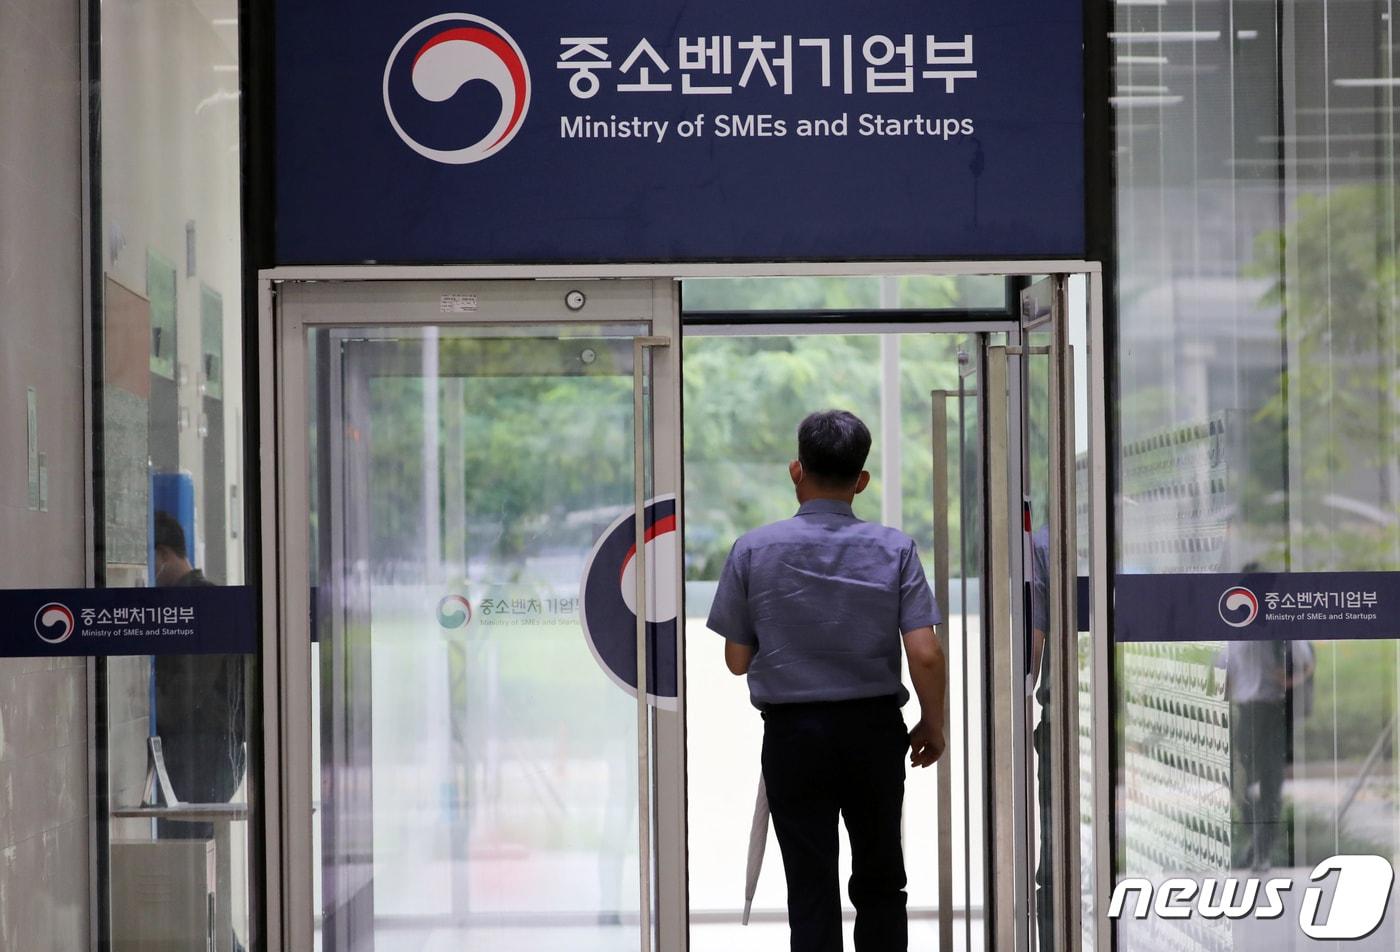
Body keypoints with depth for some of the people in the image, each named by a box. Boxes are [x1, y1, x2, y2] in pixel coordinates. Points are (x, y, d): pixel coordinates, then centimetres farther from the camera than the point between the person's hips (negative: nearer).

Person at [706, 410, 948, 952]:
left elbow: (737, 659, -2)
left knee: (810, 886, 3)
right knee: (880, 883, 14)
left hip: (791, 731, -1)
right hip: (874, 730, 1)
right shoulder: (895, 550, -6)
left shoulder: (753, 551, -6)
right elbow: (925, 656, -11)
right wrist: (933, 725, 4)